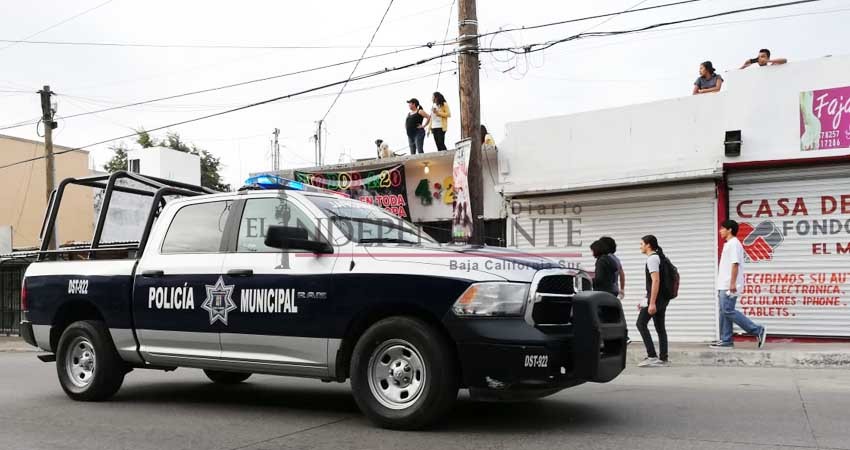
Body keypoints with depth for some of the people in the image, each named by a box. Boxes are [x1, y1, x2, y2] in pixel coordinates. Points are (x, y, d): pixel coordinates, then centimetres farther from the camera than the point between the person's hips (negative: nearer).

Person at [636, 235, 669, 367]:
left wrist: (652, 303, -25)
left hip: (656, 297, -10)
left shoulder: (652, 258, -11)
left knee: (641, 324, -7)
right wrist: (646, 301, 24)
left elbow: (656, 280, -21)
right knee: (660, 328, 8)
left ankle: (652, 356, -11)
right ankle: (663, 359, 8)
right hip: (662, 298, 10)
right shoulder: (658, 257, 20)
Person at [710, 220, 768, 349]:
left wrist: (732, 283, -24)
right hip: (724, 285, 10)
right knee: (724, 312, 8)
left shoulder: (734, 243, -9)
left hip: (729, 285, -10)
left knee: (728, 311, -13)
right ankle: (726, 340, 9)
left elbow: (735, 264, -18)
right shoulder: (728, 244, 20)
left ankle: (758, 330, -10)